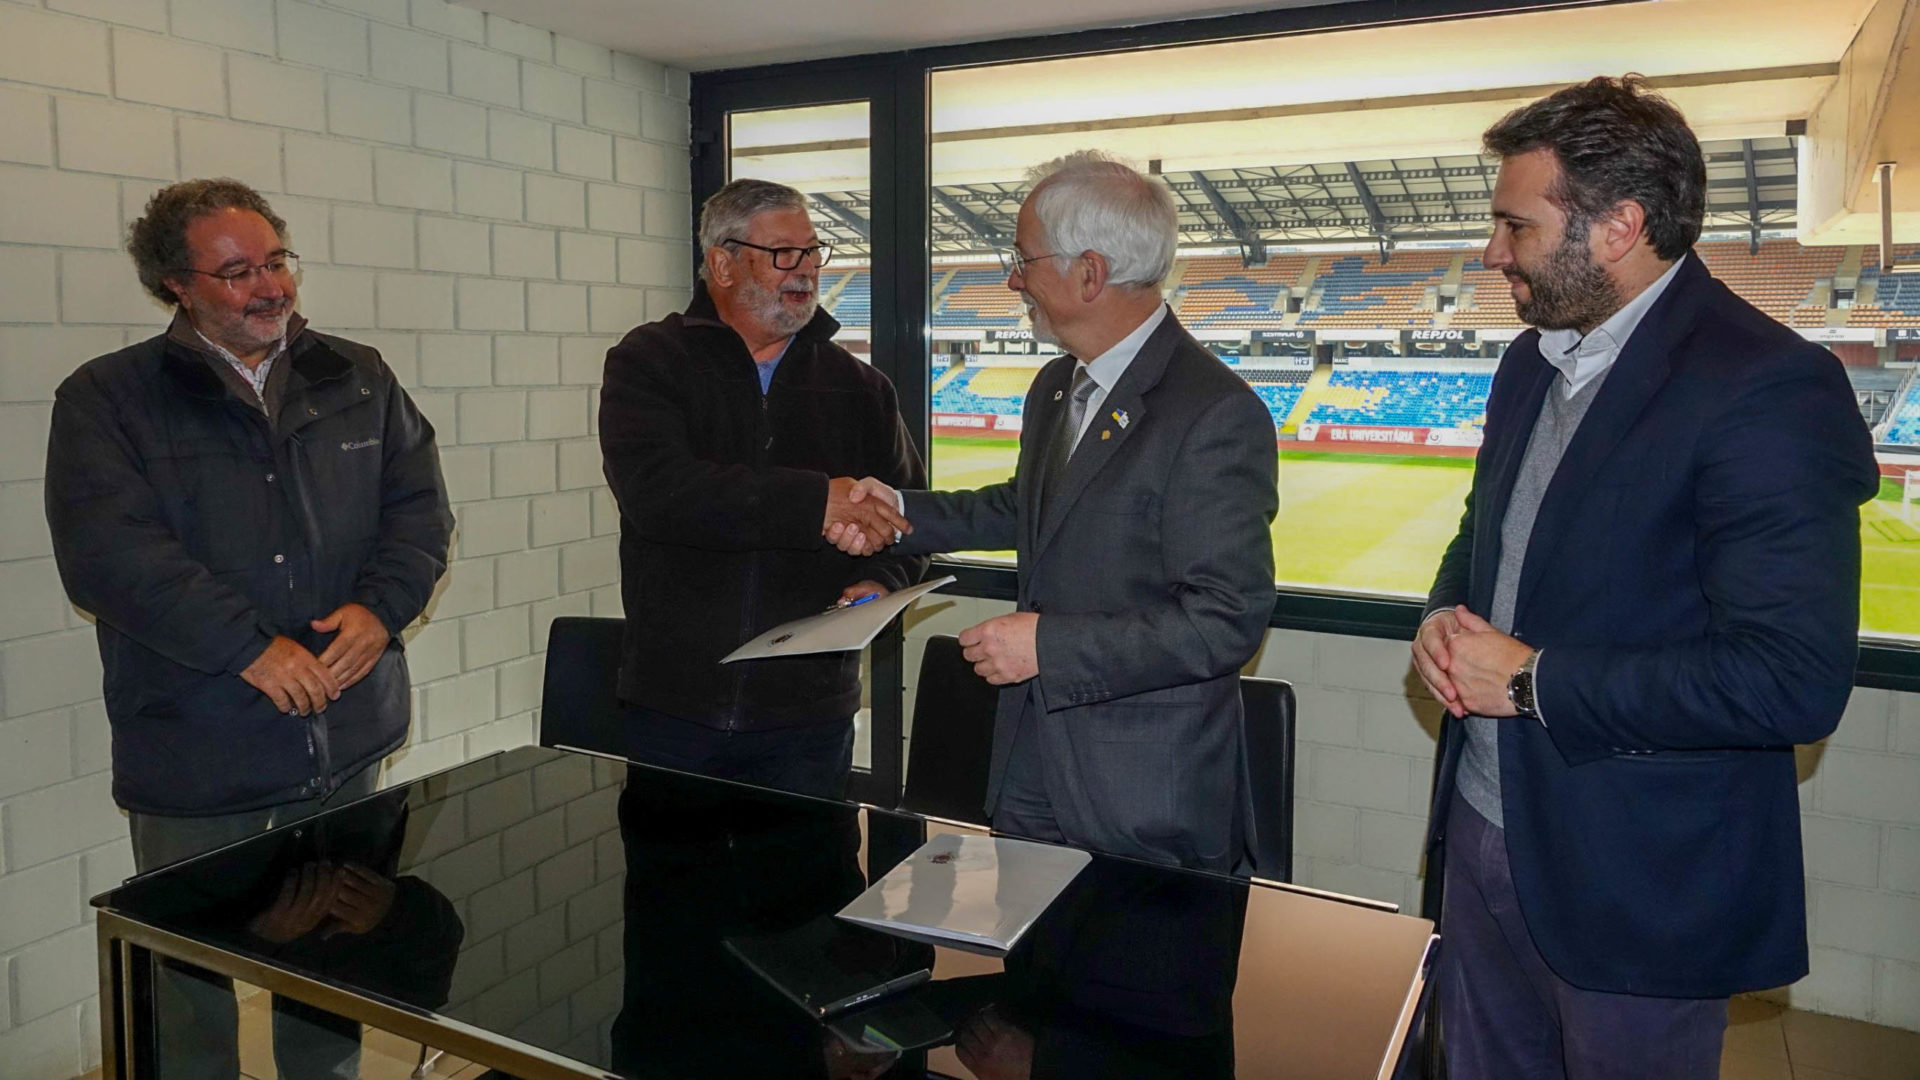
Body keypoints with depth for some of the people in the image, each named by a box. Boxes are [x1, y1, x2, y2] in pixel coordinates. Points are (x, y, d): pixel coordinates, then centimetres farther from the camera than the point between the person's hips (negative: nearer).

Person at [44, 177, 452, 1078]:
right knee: (192, 994, 10)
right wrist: (250, 648, -21)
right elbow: (107, 552, -15)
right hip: (194, 755, -3)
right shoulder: (107, 399, -4)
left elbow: (419, 506, 5)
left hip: (347, 738, 4)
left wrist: (380, 607, -13)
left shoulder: (358, 380, 8)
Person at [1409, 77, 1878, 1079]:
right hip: (1485, 827, 7)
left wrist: (1534, 680, -20)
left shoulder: (1769, 386, -20)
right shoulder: (1532, 359, 6)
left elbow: (1794, 679, -26)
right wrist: (1446, 614, -3)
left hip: (1638, 885, -7)